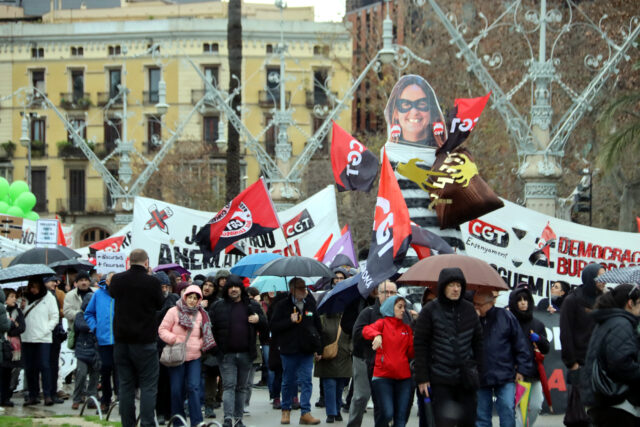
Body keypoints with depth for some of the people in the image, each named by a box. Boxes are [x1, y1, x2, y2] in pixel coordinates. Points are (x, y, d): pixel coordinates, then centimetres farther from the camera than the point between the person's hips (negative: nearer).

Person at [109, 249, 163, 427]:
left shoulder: (117, 280, -1)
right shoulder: (152, 282, -12)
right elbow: (159, 305, 5)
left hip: (121, 340, 4)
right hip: (145, 340, -4)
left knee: (125, 385, 10)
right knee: (148, 385, 1)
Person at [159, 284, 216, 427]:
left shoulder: (201, 315, 10)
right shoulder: (174, 311, -2)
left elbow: (205, 335, 19)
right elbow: (162, 330, -2)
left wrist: (200, 344, 1)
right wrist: (174, 340, -15)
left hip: (194, 357, 2)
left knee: (194, 388, -7)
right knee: (177, 389, 1)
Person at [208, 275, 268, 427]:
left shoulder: (253, 306, 9)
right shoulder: (218, 306, 4)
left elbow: (265, 329, 13)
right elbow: (210, 327, 3)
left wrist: (259, 320, -8)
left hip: (246, 354, 3)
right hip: (227, 355, -3)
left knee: (242, 387, 10)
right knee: (229, 386, -10)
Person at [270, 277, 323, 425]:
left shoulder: (310, 304, 8)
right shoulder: (282, 306, -1)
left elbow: (318, 326, 16)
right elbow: (274, 326, -5)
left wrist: (318, 348, 13)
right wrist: (290, 321, -17)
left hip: (307, 351, 2)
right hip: (289, 350, -2)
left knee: (306, 381, -3)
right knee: (288, 381, 6)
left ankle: (305, 413, -3)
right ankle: (286, 410, 21)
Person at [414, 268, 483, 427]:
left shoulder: (469, 309, 9)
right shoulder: (430, 310, -3)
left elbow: (478, 341, 15)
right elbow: (420, 345, -4)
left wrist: (478, 367, 9)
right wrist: (422, 378, -7)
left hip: (466, 379, 3)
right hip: (440, 379, -3)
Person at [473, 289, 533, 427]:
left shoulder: (506, 317, -1)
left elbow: (520, 344, 2)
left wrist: (521, 369, 0)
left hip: (505, 377, -2)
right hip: (480, 378, 2)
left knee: (507, 411, -5)